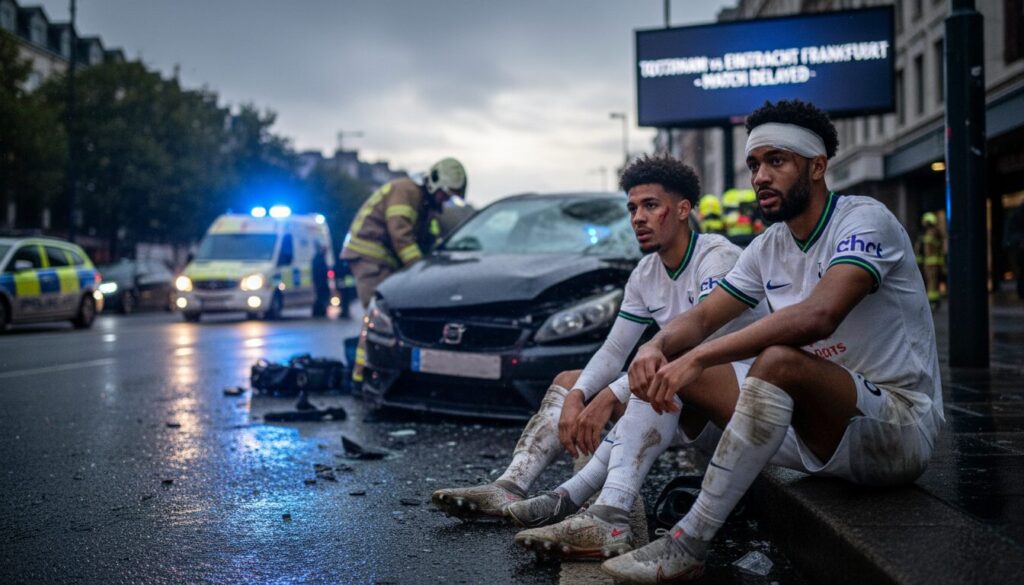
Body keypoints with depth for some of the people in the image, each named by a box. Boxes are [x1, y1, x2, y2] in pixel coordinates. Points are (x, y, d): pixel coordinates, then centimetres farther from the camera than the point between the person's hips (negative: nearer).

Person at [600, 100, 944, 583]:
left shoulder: (864, 220, -15)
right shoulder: (768, 248, 9)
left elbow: (818, 316, -33)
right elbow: (702, 316, 4)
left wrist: (699, 357, -35)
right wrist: (656, 348, -20)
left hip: (901, 425, -8)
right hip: (825, 427, 8)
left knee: (779, 360, -35)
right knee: (679, 372, -1)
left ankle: (687, 545, -29)